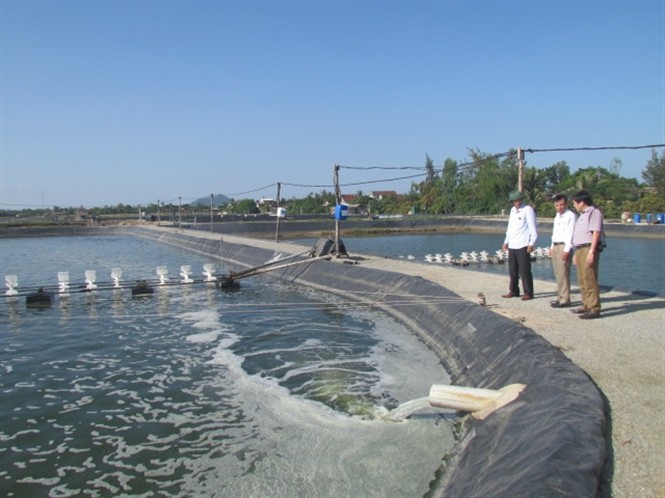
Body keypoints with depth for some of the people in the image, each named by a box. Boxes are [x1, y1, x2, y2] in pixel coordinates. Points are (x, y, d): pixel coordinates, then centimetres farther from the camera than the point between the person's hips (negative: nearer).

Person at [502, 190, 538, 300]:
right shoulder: (512, 210, 15)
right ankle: (514, 291, 21)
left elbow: (533, 229, -10)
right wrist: (506, 241, 19)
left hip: (523, 246, -7)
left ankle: (528, 293, 3)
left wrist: (531, 244, -16)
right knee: (512, 270, 12)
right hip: (512, 245, 7)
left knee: (525, 271, -4)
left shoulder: (528, 210, -7)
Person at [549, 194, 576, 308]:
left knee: (563, 274, -10)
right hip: (555, 246, 9)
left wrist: (567, 250, -20)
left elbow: (570, 233, -15)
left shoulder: (570, 216, -9)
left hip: (564, 246, -9)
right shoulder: (557, 216, 18)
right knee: (558, 274, 11)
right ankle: (560, 297, 17)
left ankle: (565, 299, -7)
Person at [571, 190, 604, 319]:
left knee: (590, 280, -11)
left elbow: (596, 232, -17)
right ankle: (586, 305, 22)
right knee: (582, 280, 13)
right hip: (580, 249, 10)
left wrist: (591, 252, -23)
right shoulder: (583, 215, 22)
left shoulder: (594, 212, -8)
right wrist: (576, 253, 22)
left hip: (588, 249, -10)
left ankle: (594, 309, -10)